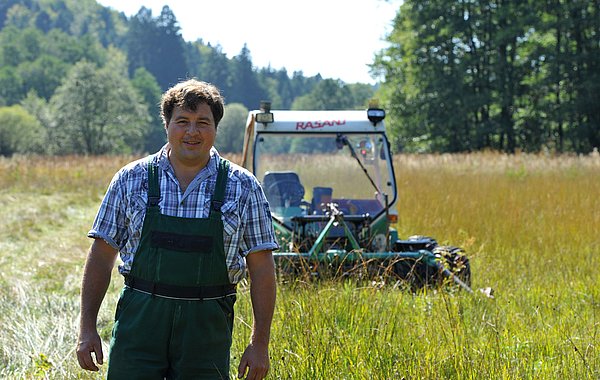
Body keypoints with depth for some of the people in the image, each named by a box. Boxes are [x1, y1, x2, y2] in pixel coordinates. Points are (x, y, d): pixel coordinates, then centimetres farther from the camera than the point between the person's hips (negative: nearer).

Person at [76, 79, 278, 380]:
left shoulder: (243, 187, 2)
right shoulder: (131, 180, 4)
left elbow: (261, 267, 3)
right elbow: (102, 254, 7)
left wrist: (259, 343, -1)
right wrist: (87, 327, 2)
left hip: (207, 329, 0)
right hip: (139, 320, 0)